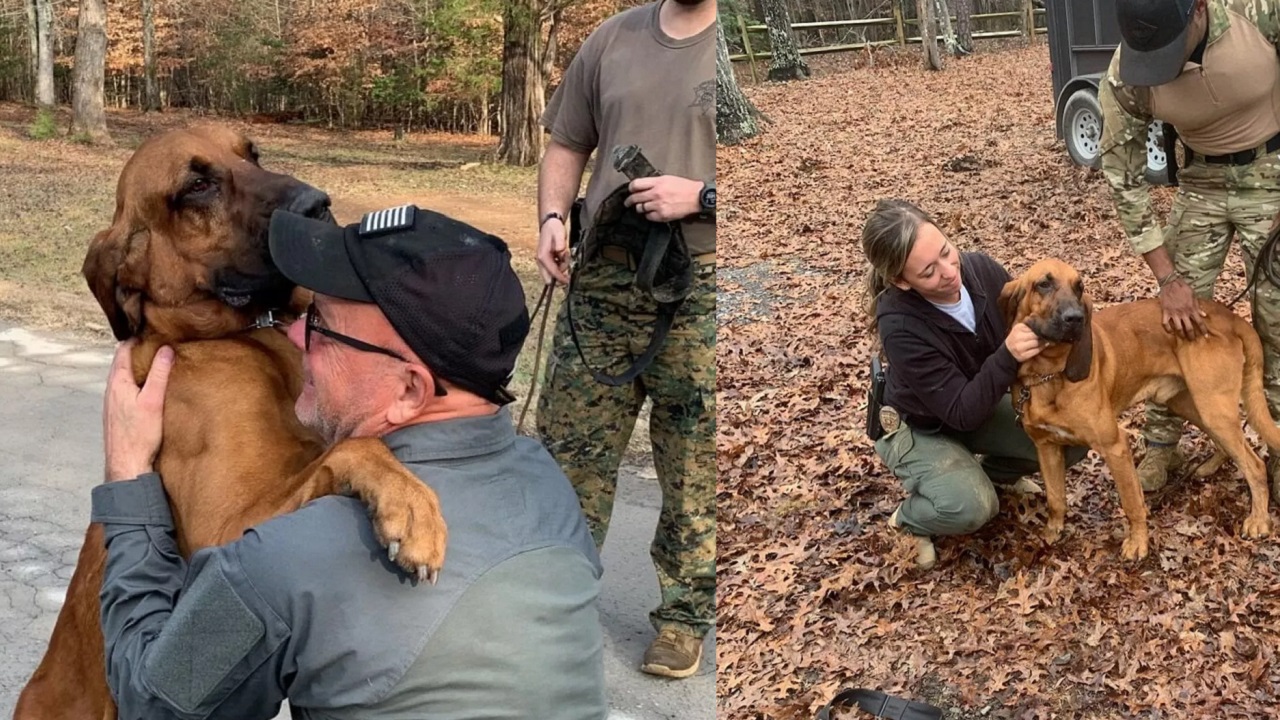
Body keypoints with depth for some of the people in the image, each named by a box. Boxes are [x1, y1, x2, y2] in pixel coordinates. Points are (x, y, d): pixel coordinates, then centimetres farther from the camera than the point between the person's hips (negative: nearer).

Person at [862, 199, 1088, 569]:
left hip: (981, 404, 6)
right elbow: (962, 414, -33)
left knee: (1073, 439, -8)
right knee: (970, 508, -31)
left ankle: (995, 471, 20)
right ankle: (909, 516, 4)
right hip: (922, 429, -6)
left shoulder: (980, 269, -22)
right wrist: (1007, 357, -46)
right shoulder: (900, 328, -37)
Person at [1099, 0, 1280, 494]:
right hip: (1201, 184, 2)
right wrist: (1167, 278, -16)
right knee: (1178, 317, 2)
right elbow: (1123, 177, -15)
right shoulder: (1125, 78, -24)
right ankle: (1160, 444, 18)